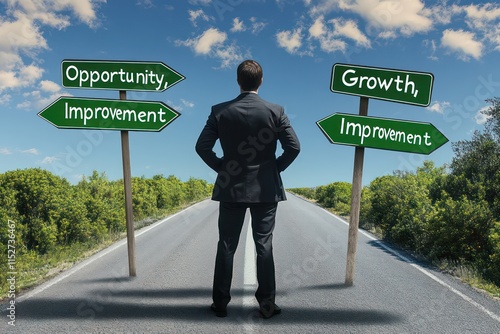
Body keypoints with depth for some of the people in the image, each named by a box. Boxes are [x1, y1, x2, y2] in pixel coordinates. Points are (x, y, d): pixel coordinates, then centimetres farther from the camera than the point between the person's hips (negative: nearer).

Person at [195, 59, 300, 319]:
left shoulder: (220, 111, -5)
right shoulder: (275, 111, -7)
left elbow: (202, 146, -7)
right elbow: (293, 147, -10)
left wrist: (220, 167, 5)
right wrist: (276, 168, 4)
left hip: (231, 189, 1)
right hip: (266, 189, 0)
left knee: (226, 246, 10)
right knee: (264, 246, 9)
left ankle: (220, 303, 20)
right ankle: (267, 304, 17)